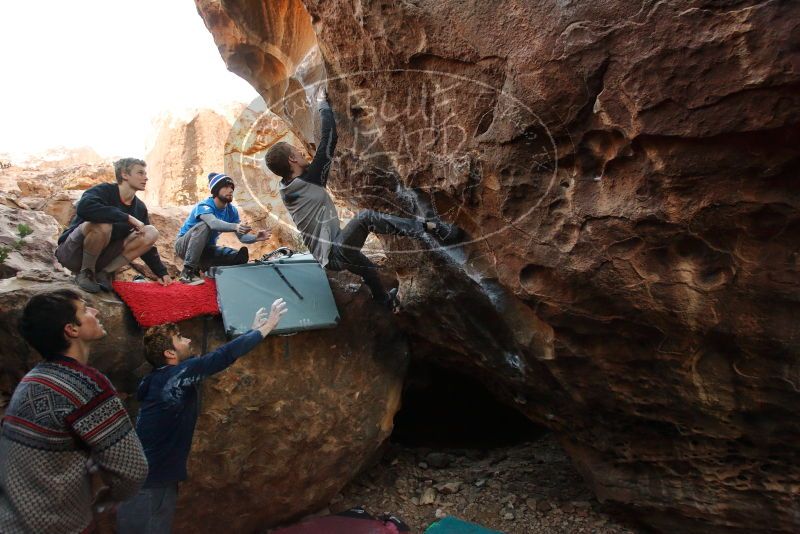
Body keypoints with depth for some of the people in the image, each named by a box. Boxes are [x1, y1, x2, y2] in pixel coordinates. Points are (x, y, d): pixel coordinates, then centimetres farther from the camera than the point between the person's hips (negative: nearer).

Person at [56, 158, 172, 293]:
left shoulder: (139, 207, 2)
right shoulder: (103, 190, -17)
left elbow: (145, 241, 9)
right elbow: (84, 208, -39)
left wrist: (161, 273, 2)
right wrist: (128, 218, -36)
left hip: (100, 256, 6)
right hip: (74, 253, -6)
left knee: (151, 233, -11)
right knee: (102, 225, -36)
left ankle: (104, 274, -9)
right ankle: (85, 272, -12)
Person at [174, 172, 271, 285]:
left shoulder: (231, 210, -4)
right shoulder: (204, 206, -24)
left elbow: (242, 236, -11)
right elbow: (213, 223, -48)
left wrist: (256, 238, -34)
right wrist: (235, 226, -66)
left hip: (207, 249, 6)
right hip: (184, 245, -6)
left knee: (241, 257, -11)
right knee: (204, 226, -35)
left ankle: (203, 266, 11)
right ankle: (188, 271, -31)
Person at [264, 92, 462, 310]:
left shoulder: (286, 188, 8)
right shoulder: (309, 180, -16)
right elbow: (329, 139, -14)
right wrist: (325, 106, 1)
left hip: (328, 256, 10)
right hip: (334, 252, -10)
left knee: (368, 268, 31)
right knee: (365, 217, -24)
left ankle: (385, 300, 57)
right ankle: (429, 227, -29)